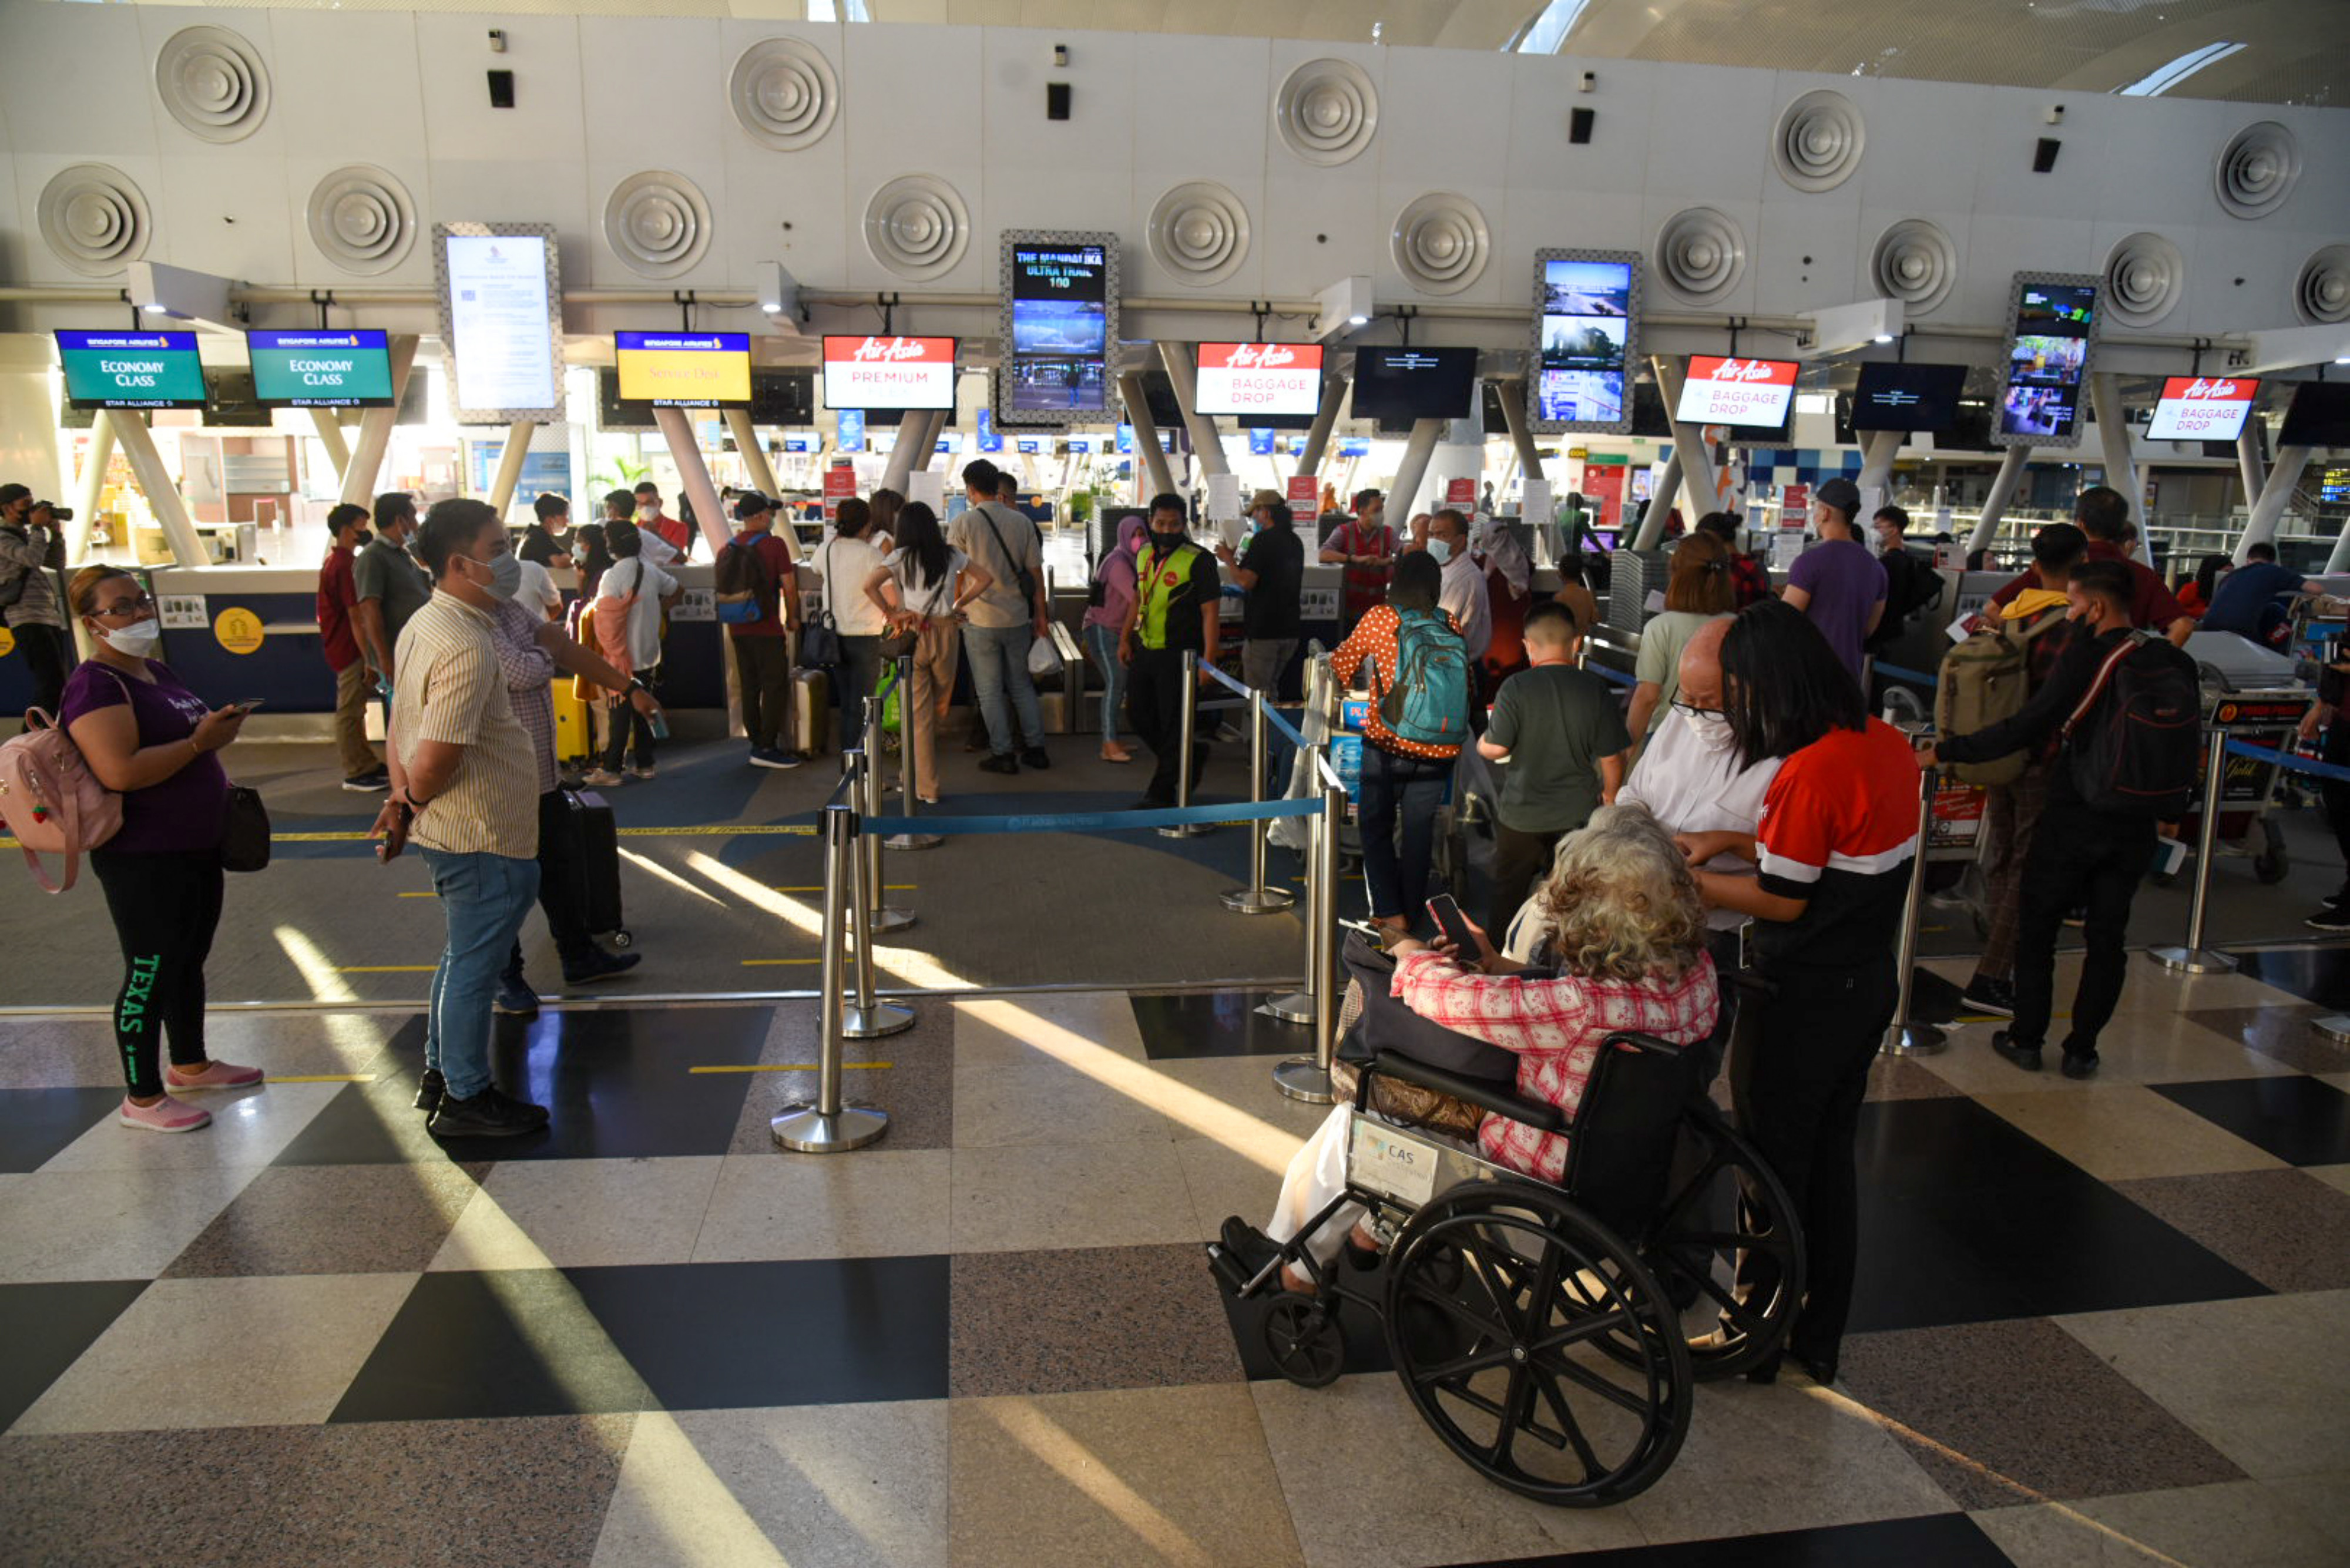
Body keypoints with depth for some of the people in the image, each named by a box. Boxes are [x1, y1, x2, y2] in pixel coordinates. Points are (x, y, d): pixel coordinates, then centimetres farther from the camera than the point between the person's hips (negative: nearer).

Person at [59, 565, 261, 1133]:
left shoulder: (157, 671, 11)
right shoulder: (95, 685, -18)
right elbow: (120, 771, -30)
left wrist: (219, 726, 10)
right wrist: (201, 742, -23)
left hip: (196, 848, 9)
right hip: (142, 860, -9)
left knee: (190, 961, 21)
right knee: (150, 974, 1)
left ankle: (190, 1064, 38)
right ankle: (142, 1099, 14)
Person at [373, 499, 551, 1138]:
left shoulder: (424, 624, 9)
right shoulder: (466, 648, -25)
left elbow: (400, 728, 12)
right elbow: (435, 763, -27)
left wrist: (402, 798, 4)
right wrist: (413, 802, -8)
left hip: (448, 829, 10)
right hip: (482, 834, -10)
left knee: (462, 957, 22)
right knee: (474, 964, 3)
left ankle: (440, 1074, 35)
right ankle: (466, 1099, 17)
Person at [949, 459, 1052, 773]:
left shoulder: (965, 523, -10)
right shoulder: (1022, 522, 1)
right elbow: (1036, 572, 3)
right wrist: (1041, 615, 10)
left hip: (980, 618, -4)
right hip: (1018, 617, 4)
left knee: (989, 691, 6)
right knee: (1021, 685, 17)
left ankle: (1003, 754, 8)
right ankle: (1035, 748, 19)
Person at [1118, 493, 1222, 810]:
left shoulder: (1198, 560, -12)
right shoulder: (1144, 556, 9)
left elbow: (1210, 611, -14)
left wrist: (1209, 658, -18)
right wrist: (1125, 639, 16)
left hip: (1179, 654, -8)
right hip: (1144, 650, 8)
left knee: (1172, 724, 0)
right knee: (1138, 713, 15)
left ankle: (1161, 793, 12)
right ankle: (1189, 754, 34)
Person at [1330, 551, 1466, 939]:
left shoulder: (1379, 618, -5)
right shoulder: (1453, 626, 2)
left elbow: (1342, 667, 7)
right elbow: (1466, 685, 10)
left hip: (1388, 743, -3)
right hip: (1440, 750, 3)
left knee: (1376, 825, 11)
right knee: (1419, 830, 14)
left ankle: (1390, 912, 3)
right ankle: (1410, 910, 24)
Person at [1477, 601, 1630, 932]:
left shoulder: (1516, 687, -15)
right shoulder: (1596, 689, -8)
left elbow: (1495, 748, -15)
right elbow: (1611, 757, -3)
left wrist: (1481, 740, 8)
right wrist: (1610, 794, 15)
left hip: (1522, 816, -1)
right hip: (1579, 815, 2)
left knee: (1506, 894, 16)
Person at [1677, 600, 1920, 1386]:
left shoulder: (1811, 771, -25)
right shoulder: (1885, 744, 2)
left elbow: (1783, 900, -19)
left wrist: (1689, 884, -7)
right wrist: (1727, 841, 10)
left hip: (1804, 999, -8)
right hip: (1868, 987, 9)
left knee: (1773, 1168, 8)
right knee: (1831, 1160, 19)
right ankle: (1820, 1338, 33)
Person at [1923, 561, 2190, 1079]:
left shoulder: (2087, 656, -16)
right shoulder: (2170, 663, 1)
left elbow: (2028, 726, -21)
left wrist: (1943, 751, -16)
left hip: (2074, 817, -5)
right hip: (2136, 823, 5)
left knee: (2037, 928, 9)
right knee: (2107, 938, 12)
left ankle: (2027, 1039, 15)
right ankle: (2082, 1049, 17)